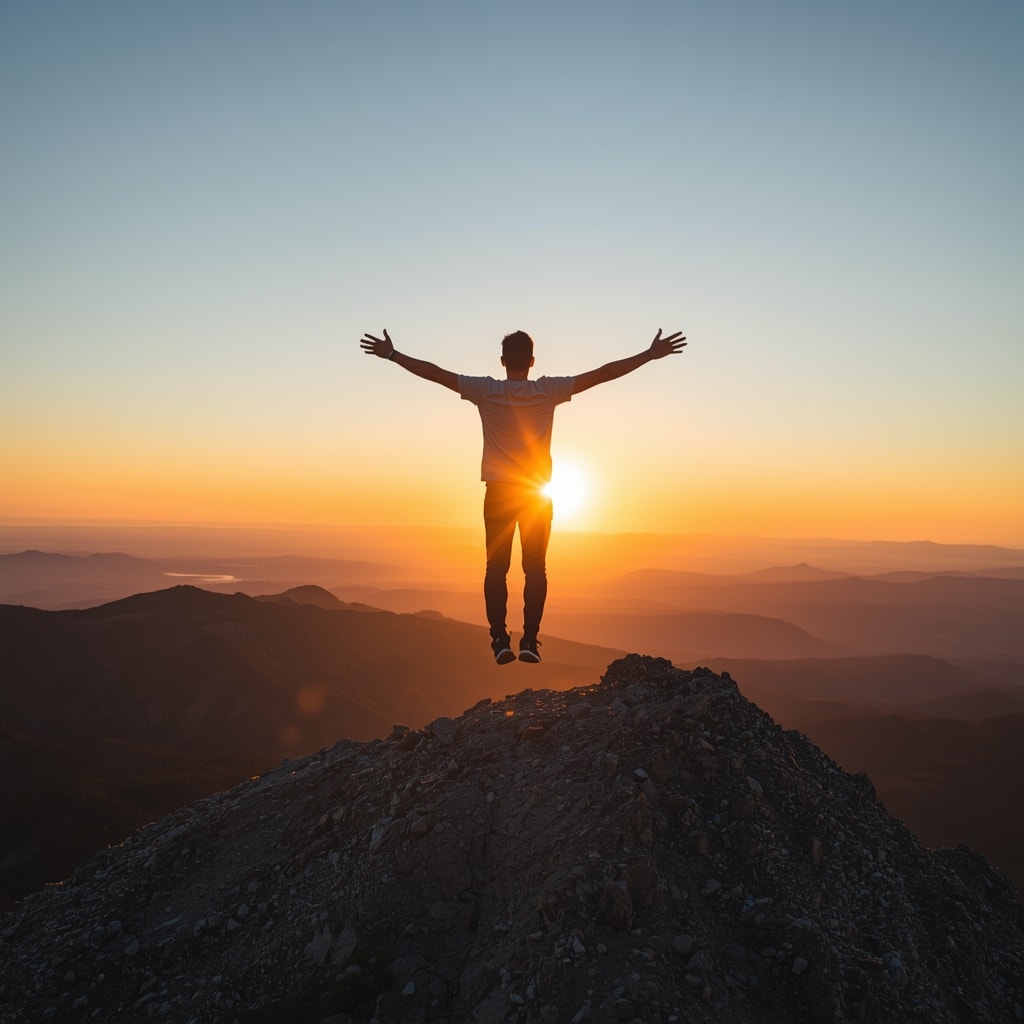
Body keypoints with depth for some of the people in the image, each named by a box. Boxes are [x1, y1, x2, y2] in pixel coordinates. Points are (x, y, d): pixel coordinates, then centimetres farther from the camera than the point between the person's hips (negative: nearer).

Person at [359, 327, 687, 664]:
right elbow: (603, 373, -6)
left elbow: (435, 373, -2)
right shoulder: (547, 391, -6)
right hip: (537, 495, 0)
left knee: (496, 567, 5)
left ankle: (499, 638, -1)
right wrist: (651, 354, -1)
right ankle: (530, 639, 1)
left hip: (498, 493, 0)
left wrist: (391, 354, 8)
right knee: (535, 568, 5)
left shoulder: (486, 391, -6)